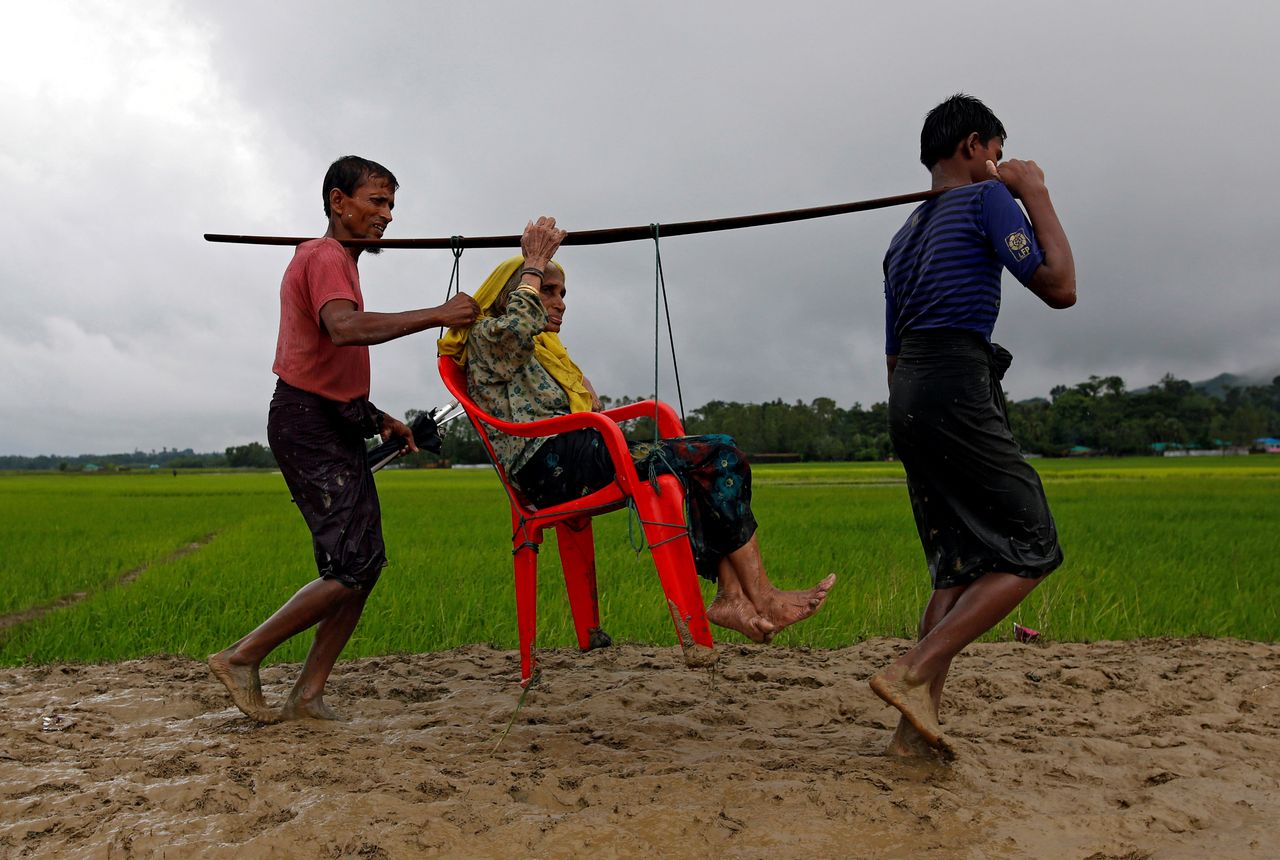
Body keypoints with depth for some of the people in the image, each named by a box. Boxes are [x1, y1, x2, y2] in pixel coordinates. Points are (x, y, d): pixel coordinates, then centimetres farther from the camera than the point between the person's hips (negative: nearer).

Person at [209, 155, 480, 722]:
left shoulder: (333, 260, 24)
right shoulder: (326, 256, -9)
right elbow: (345, 328, -32)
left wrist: (378, 419, 18)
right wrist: (437, 315, -30)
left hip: (334, 427, 10)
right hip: (310, 425, -10)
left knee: (366, 562, 6)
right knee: (352, 568, -13)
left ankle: (308, 695, 9)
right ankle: (242, 658, 1)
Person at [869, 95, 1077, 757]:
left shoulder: (905, 234, 26)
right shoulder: (987, 198, 3)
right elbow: (1059, 288, -2)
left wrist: (915, 438, 25)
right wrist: (1037, 195, 8)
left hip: (906, 397, 9)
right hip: (956, 388, -8)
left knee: (960, 568, 11)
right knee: (1032, 551, -2)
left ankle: (915, 728, 6)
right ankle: (913, 672, -14)